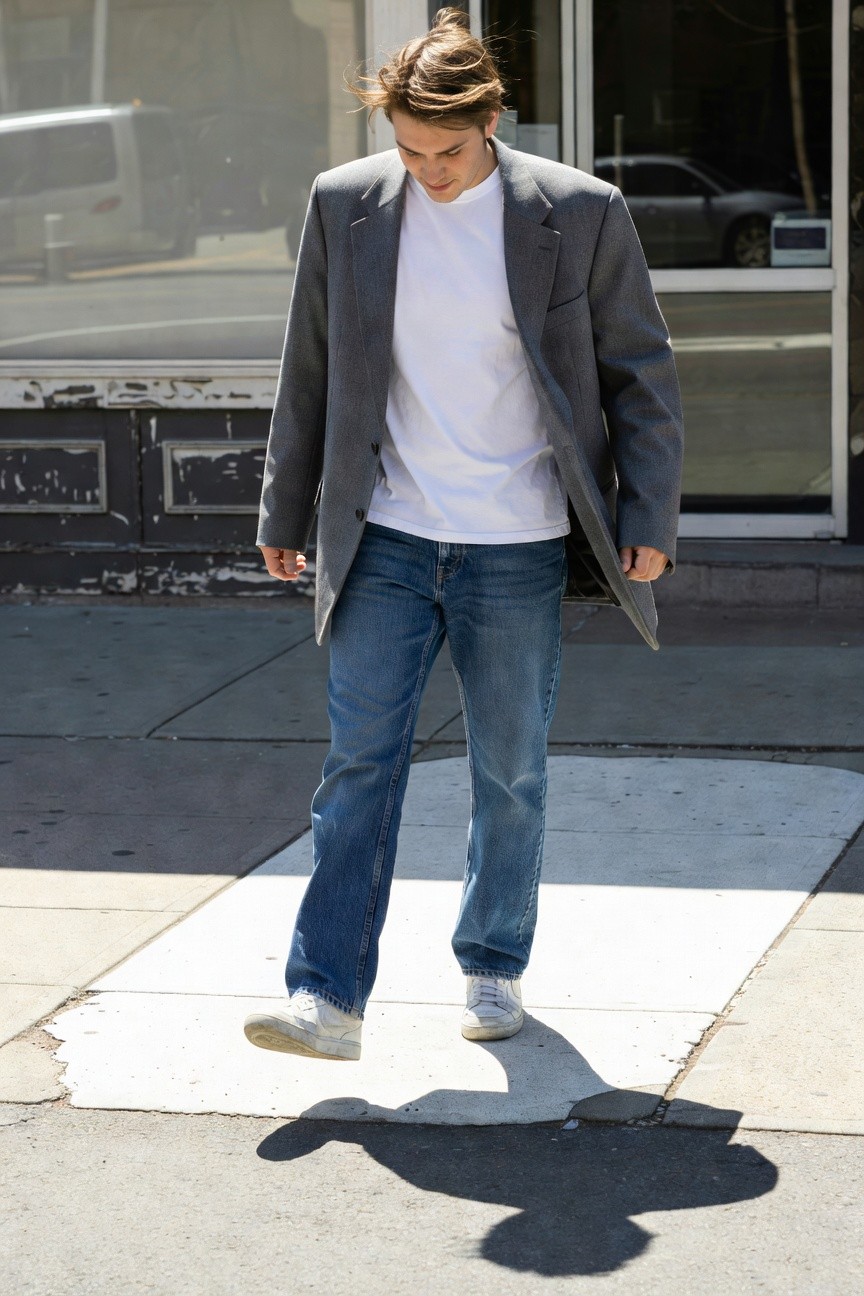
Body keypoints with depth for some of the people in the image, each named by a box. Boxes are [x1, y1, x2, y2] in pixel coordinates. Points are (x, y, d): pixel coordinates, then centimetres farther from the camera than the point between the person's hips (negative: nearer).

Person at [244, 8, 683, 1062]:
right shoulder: (344, 206, 0)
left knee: (510, 771, 9)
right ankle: (327, 997, -6)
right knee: (359, 759, -6)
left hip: (518, 551, -1)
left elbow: (640, 373, 2)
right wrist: (284, 513, 12)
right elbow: (309, 372, 10)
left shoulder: (579, 215, -6)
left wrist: (649, 518, -2)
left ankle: (494, 969, 27)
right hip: (387, 542, 1)